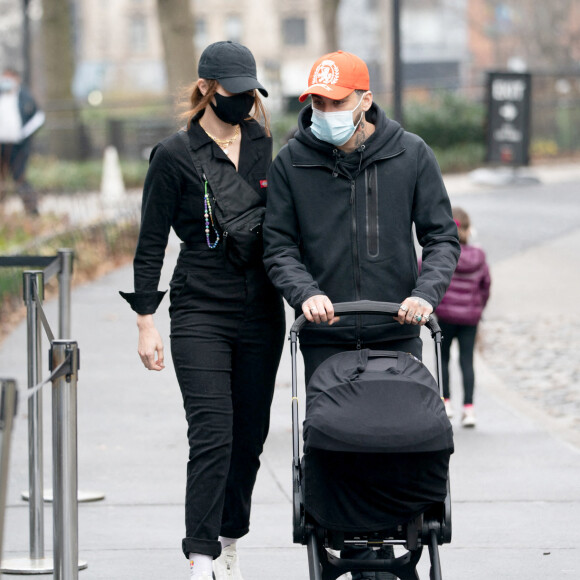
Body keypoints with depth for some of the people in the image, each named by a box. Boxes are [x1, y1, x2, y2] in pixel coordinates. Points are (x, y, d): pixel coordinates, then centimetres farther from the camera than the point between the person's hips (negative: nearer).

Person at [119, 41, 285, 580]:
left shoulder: (265, 145, 8)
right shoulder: (174, 156, -5)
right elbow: (150, 245, -3)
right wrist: (145, 323, -6)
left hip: (261, 311, 5)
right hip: (200, 313, -5)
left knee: (250, 435, 9)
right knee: (212, 436, -14)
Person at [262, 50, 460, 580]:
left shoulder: (411, 155, 2)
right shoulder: (291, 163, 1)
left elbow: (442, 236, 5)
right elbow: (279, 245, 3)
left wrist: (426, 292, -13)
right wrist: (305, 292, -16)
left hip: (397, 335, 0)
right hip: (325, 339, 0)